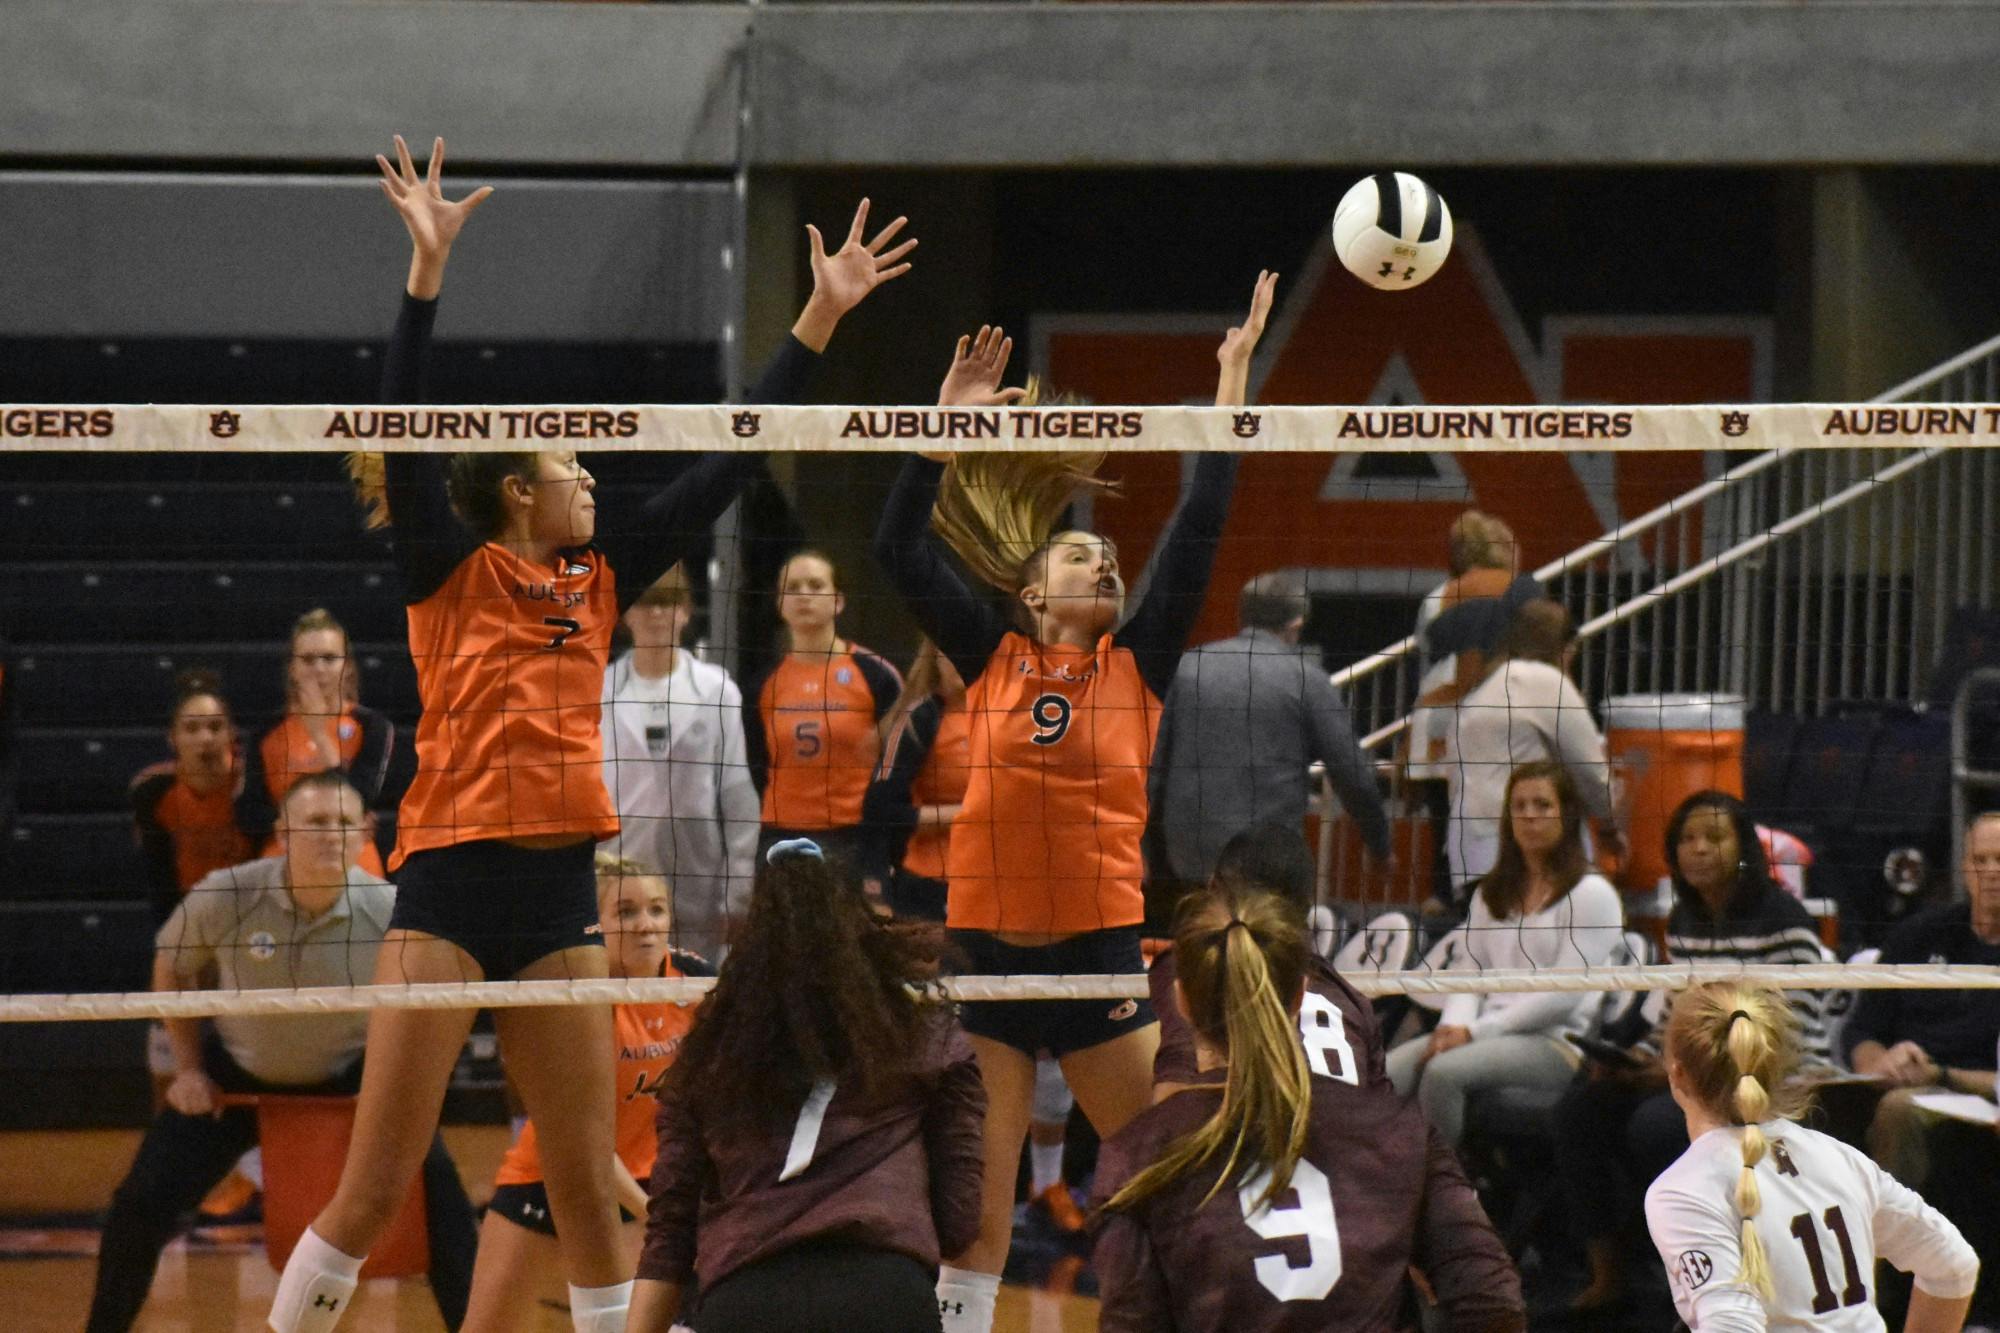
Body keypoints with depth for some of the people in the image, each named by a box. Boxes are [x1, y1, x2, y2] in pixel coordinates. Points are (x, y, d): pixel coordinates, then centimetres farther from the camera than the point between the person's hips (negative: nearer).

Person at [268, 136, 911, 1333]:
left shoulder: (596, 582, 15)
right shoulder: (453, 573, 1)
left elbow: (723, 473, 18)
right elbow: (404, 433, -12)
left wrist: (820, 320, 17)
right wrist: (428, 268, -22)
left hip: (561, 895, 6)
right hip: (452, 885, -5)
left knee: (591, 1192, 7)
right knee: (374, 1190, -7)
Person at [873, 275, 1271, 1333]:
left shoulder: (1140, 663, 6)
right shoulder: (992, 659, 6)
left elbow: (1197, 533, 1)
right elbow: (900, 550, 2)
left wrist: (1232, 383, -2)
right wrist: (946, 421, -3)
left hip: (1099, 947, 0)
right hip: (988, 947, 0)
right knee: (975, 1194, 2)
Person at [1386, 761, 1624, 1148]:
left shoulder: (1592, 895, 1)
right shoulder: (1493, 894, 23)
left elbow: (1562, 996, -8)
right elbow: (1468, 971, 16)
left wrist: (1475, 1032, -12)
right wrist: (1453, 1026, -7)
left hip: (1556, 1042, -6)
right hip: (1491, 1034, 6)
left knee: (1444, 1072, -34)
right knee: (1382, 1075, -23)